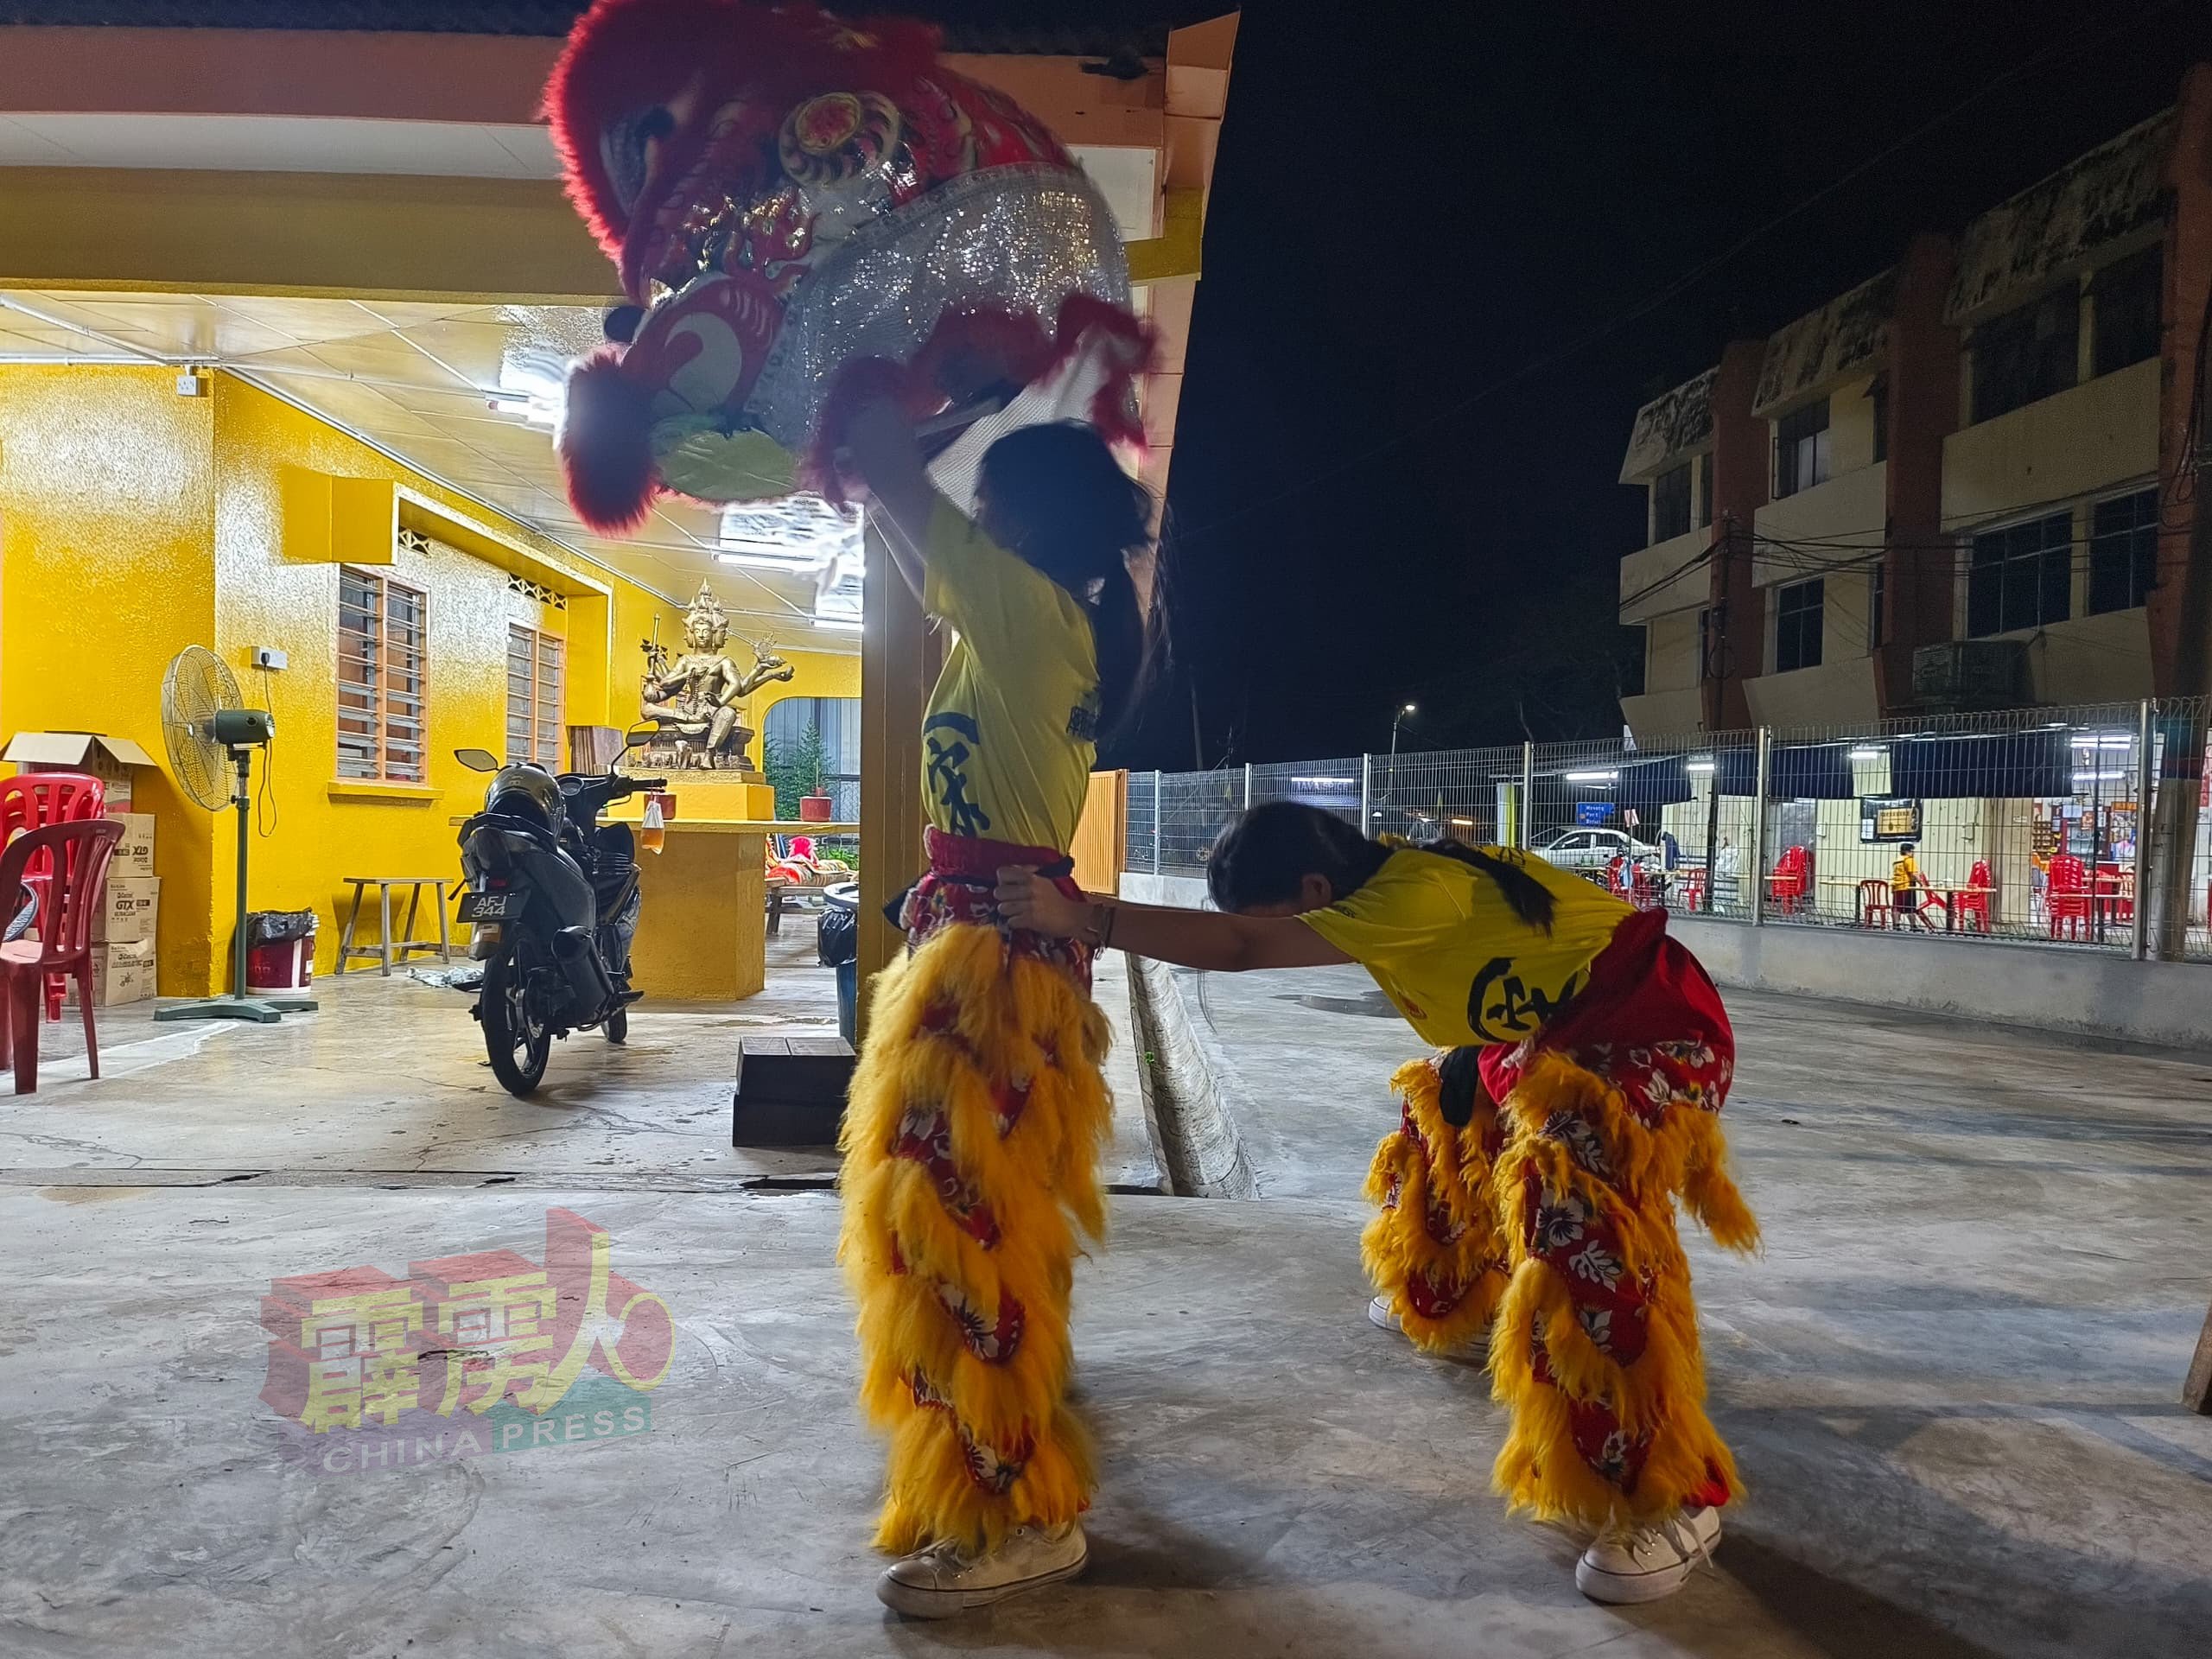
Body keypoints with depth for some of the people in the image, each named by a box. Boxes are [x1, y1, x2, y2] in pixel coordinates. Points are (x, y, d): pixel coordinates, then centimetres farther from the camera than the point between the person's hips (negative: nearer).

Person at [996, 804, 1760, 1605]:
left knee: (1584, 1217, -28)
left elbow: (1242, 948, -40)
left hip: (1653, 1029, -10)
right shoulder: (1381, 873, -3)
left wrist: (1081, 916, -43)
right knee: (1449, 1121, 24)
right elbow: (1249, 939, 2)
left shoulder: (1413, 893, -31)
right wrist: (1087, 909, -8)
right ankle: (1462, 1300, 52)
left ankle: (1671, 1500, -19)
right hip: (1554, 1032, 10)